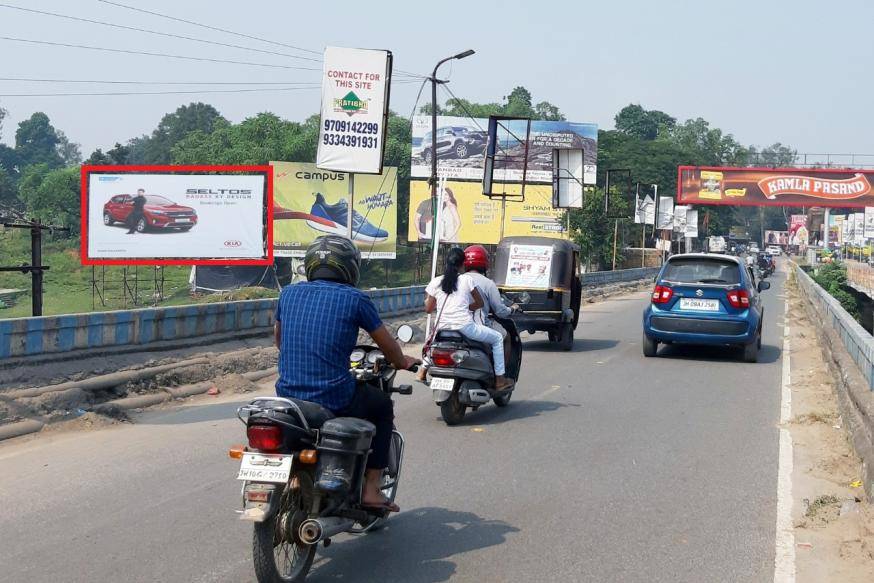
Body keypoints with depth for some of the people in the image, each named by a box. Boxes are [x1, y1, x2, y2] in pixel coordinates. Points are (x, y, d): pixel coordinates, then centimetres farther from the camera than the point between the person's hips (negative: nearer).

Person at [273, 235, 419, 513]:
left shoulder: (289, 293, 6)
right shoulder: (354, 299, -5)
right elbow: (387, 345, 6)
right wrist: (402, 362, 27)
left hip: (287, 396, 5)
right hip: (335, 401, -5)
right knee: (382, 406, 24)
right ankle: (370, 489, 18)